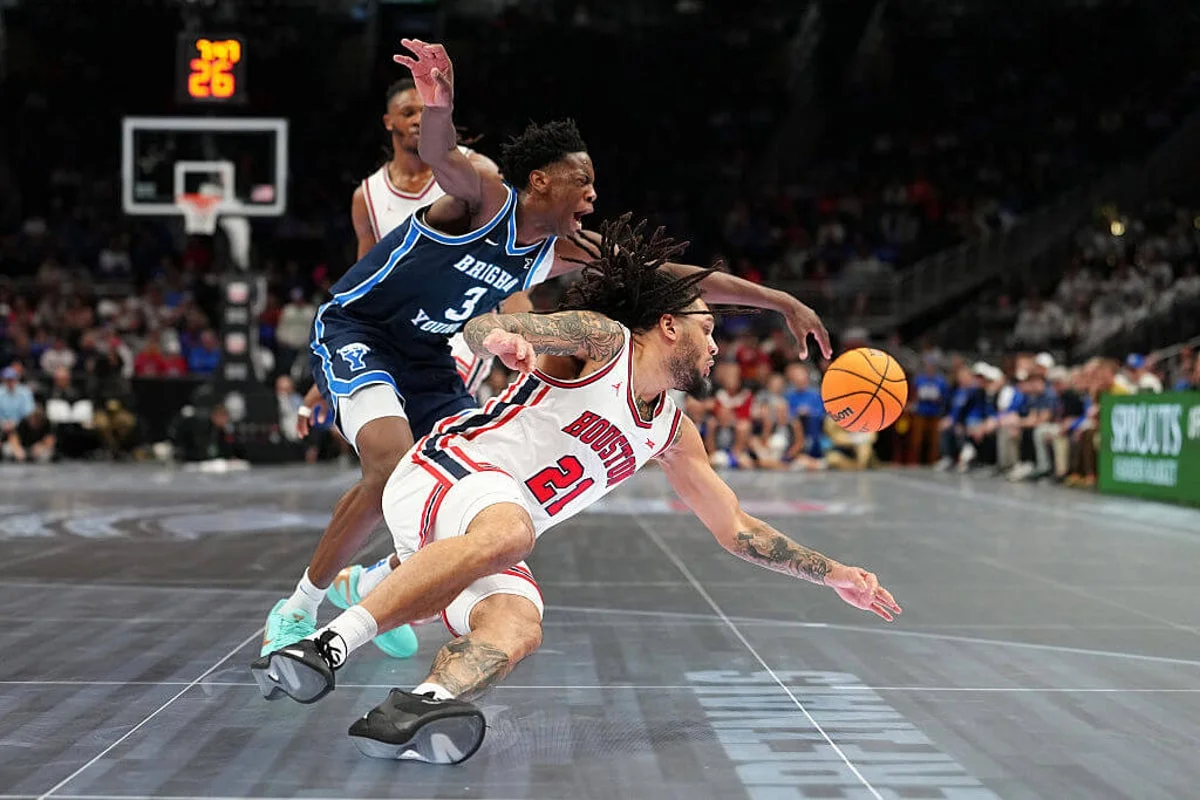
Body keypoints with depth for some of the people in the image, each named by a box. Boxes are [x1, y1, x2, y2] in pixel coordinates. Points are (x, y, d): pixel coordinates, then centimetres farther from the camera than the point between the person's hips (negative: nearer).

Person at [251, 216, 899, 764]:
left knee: (517, 632, -27)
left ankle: (405, 718, -53)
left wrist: (834, 574, 26)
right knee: (507, 529, -41)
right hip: (442, 475, -6)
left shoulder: (672, 432, 20)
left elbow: (736, 529, 27)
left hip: (495, 537, 7)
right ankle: (326, 645, -42)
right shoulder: (601, 338, -2)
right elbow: (481, 327, -12)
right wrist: (503, 337, -37)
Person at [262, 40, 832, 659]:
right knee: (392, 465, -31)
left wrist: (782, 303, 1)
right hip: (354, 331, -8)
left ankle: (375, 585, 22)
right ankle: (298, 609, -15)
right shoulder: (486, 198, -20)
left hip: (427, 359, 8)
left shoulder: (563, 253, 0)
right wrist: (438, 108, -68)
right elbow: (441, 158, -44)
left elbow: (672, 277, 2)